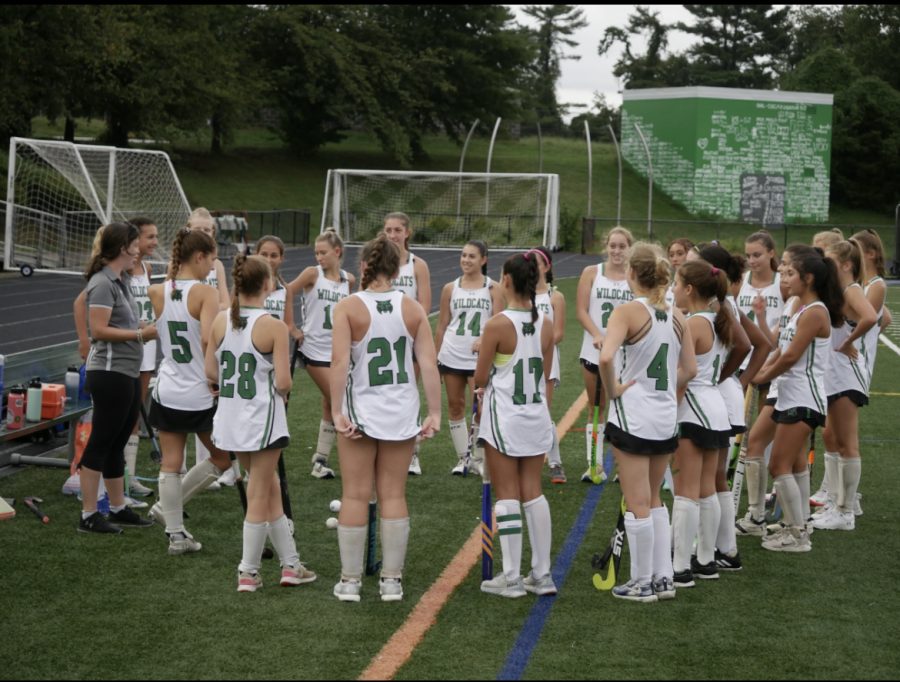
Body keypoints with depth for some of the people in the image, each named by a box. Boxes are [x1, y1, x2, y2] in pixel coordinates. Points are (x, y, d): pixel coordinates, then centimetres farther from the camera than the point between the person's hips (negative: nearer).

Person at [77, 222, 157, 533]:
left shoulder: (120, 281, 15)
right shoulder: (103, 283, -14)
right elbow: (99, 330, -20)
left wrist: (145, 327, 7)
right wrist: (140, 335, -18)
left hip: (128, 373, 10)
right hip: (110, 373, -10)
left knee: (117, 444, 15)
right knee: (100, 444, -4)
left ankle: (118, 509, 23)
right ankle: (89, 516, 2)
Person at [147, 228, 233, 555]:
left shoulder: (158, 292, 2)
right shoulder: (205, 292, -14)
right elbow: (208, 339, -26)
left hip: (167, 391, 5)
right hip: (200, 394, -5)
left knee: (170, 464, 10)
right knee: (222, 459, 15)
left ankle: (176, 533, 14)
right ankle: (168, 507, 16)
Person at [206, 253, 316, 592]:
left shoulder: (220, 321, -1)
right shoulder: (274, 326, -16)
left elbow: (210, 373, 3)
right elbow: (283, 382, -18)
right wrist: (282, 389, 4)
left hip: (230, 418, 6)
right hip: (262, 417, -6)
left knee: (271, 490, 18)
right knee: (258, 497, 7)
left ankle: (290, 563, 25)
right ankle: (248, 573, 15)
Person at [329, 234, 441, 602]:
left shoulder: (348, 307, -9)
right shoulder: (412, 308, -1)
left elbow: (340, 362, -18)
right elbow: (429, 364, -5)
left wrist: (337, 412, -15)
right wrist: (435, 412, -2)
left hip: (360, 411, -2)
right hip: (402, 413, 2)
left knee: (355, 496, 7)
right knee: (394, 496, 10)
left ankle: (350, 580, 13)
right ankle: (392, 579, 14)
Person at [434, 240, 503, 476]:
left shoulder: (492, 289, 1)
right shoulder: (450, 288, 7)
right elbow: (441, 327, 10)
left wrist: (485, 339, -24)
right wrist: (435, 359, 8)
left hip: (479, 357, -2)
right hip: (451, 356, 2)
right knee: (455, 407, 6)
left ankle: (478, 458, 7)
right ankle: (462, 458, 16)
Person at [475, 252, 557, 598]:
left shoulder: (498, 324, -15)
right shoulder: (546, 325, 1)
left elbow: (480, 379, -9)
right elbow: (546, 378, 8)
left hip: (503, 417, -5)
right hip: (536, 415, 5)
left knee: (507, 496, 2)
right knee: (533, 492, 12)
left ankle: (512, 578, 5)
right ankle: (542, 575, 14)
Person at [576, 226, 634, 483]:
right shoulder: (591, 273, 2)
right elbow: (581, 310, -3)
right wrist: (597, 334, -18)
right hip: (594, 352, 1)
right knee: (596, 408, 9)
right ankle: (595, 464, 15)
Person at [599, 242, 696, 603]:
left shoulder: (628, 312, -13)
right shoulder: (676, 316, 5)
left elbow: (606, 357, -28)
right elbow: (690, 369, 8)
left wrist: (613, 390, -13)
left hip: (632, 417, -6)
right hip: (666, 419, 6)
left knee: (638, 504, 3)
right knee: (653, 500, 19)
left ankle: (642, 582, 11)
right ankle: (663, 577, 20)